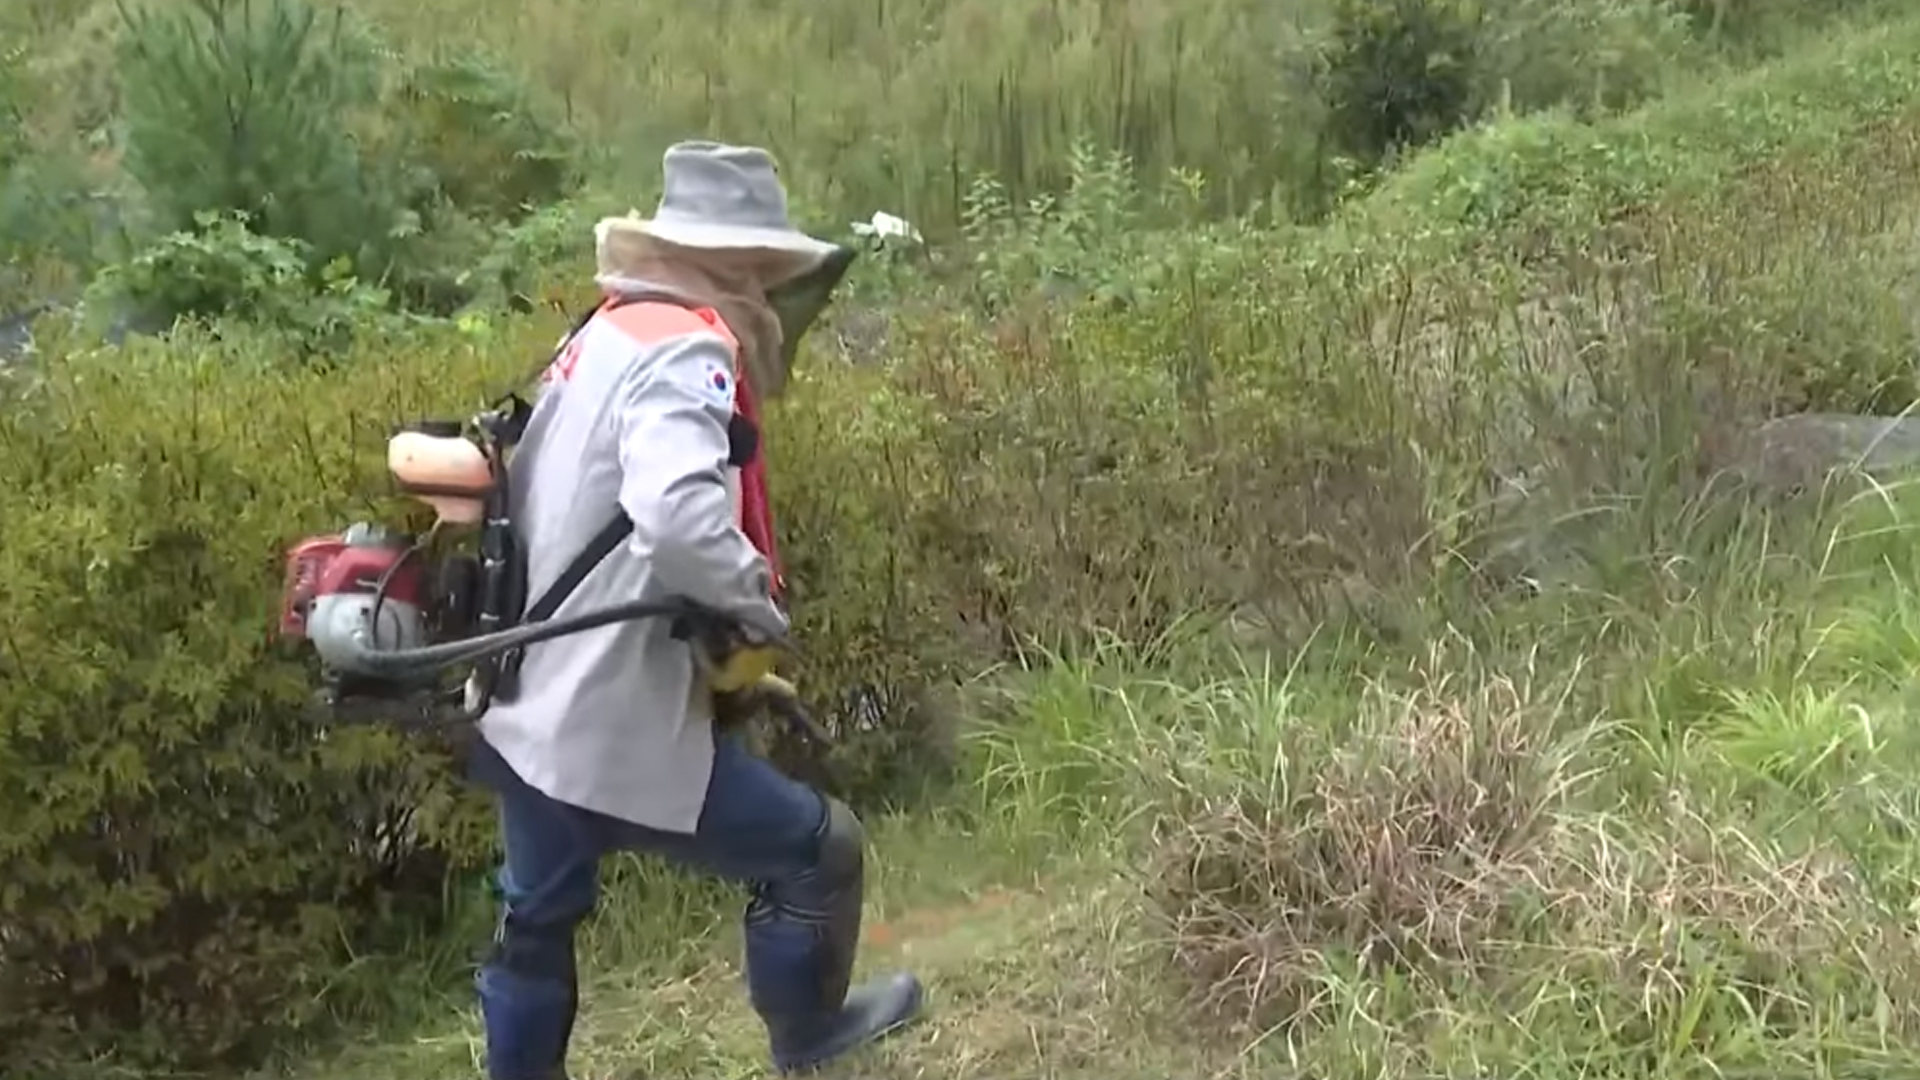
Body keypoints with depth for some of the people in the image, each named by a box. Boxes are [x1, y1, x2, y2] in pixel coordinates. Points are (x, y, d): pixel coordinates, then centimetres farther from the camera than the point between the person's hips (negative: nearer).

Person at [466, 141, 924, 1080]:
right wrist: (754, 596, -20)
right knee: (817, 848, 11)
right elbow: (675, 511, -38)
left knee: (537, 923, 26)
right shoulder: (686, 350, -19)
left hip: (528, 714, 9)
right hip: (617, 732, -9)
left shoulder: (605, 335, 8)